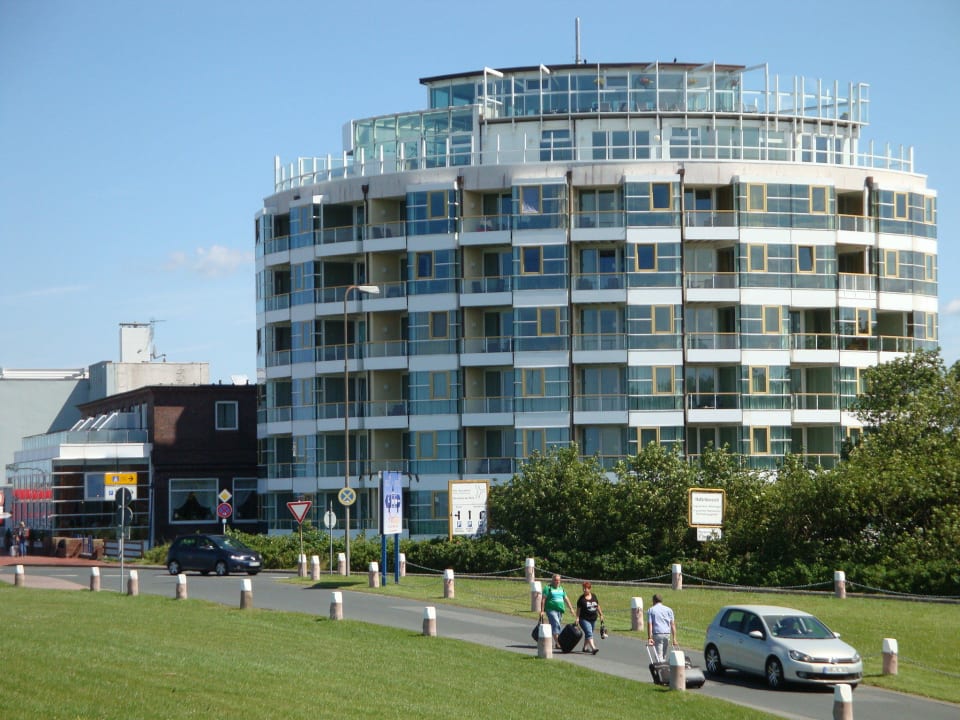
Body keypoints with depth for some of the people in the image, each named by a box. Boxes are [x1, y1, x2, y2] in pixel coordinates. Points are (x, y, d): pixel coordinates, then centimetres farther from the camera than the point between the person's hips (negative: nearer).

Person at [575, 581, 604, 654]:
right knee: (589, 633, -17)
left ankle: (585, 647, 29)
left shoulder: (594, 596, 6)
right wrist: (577, 618, -14)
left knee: (588, 634, 15)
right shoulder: (581, 599, -7)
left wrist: (601, 614, 16)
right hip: (584, 619, -6)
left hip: (593, 619, 6)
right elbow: (578, 609, -7)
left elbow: (597, 606, 15)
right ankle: (593, 648, -27)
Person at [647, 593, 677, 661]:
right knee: (664, 655, 16)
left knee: (659, 656, -4)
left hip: (657, 634, -3)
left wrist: (649, 638, -8)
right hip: (667, 634, 3)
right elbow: (673, 624, 5)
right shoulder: (668, 610, 11)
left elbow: (649, 625, -5)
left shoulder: (651, 610, 5)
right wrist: (674, 638, 3)